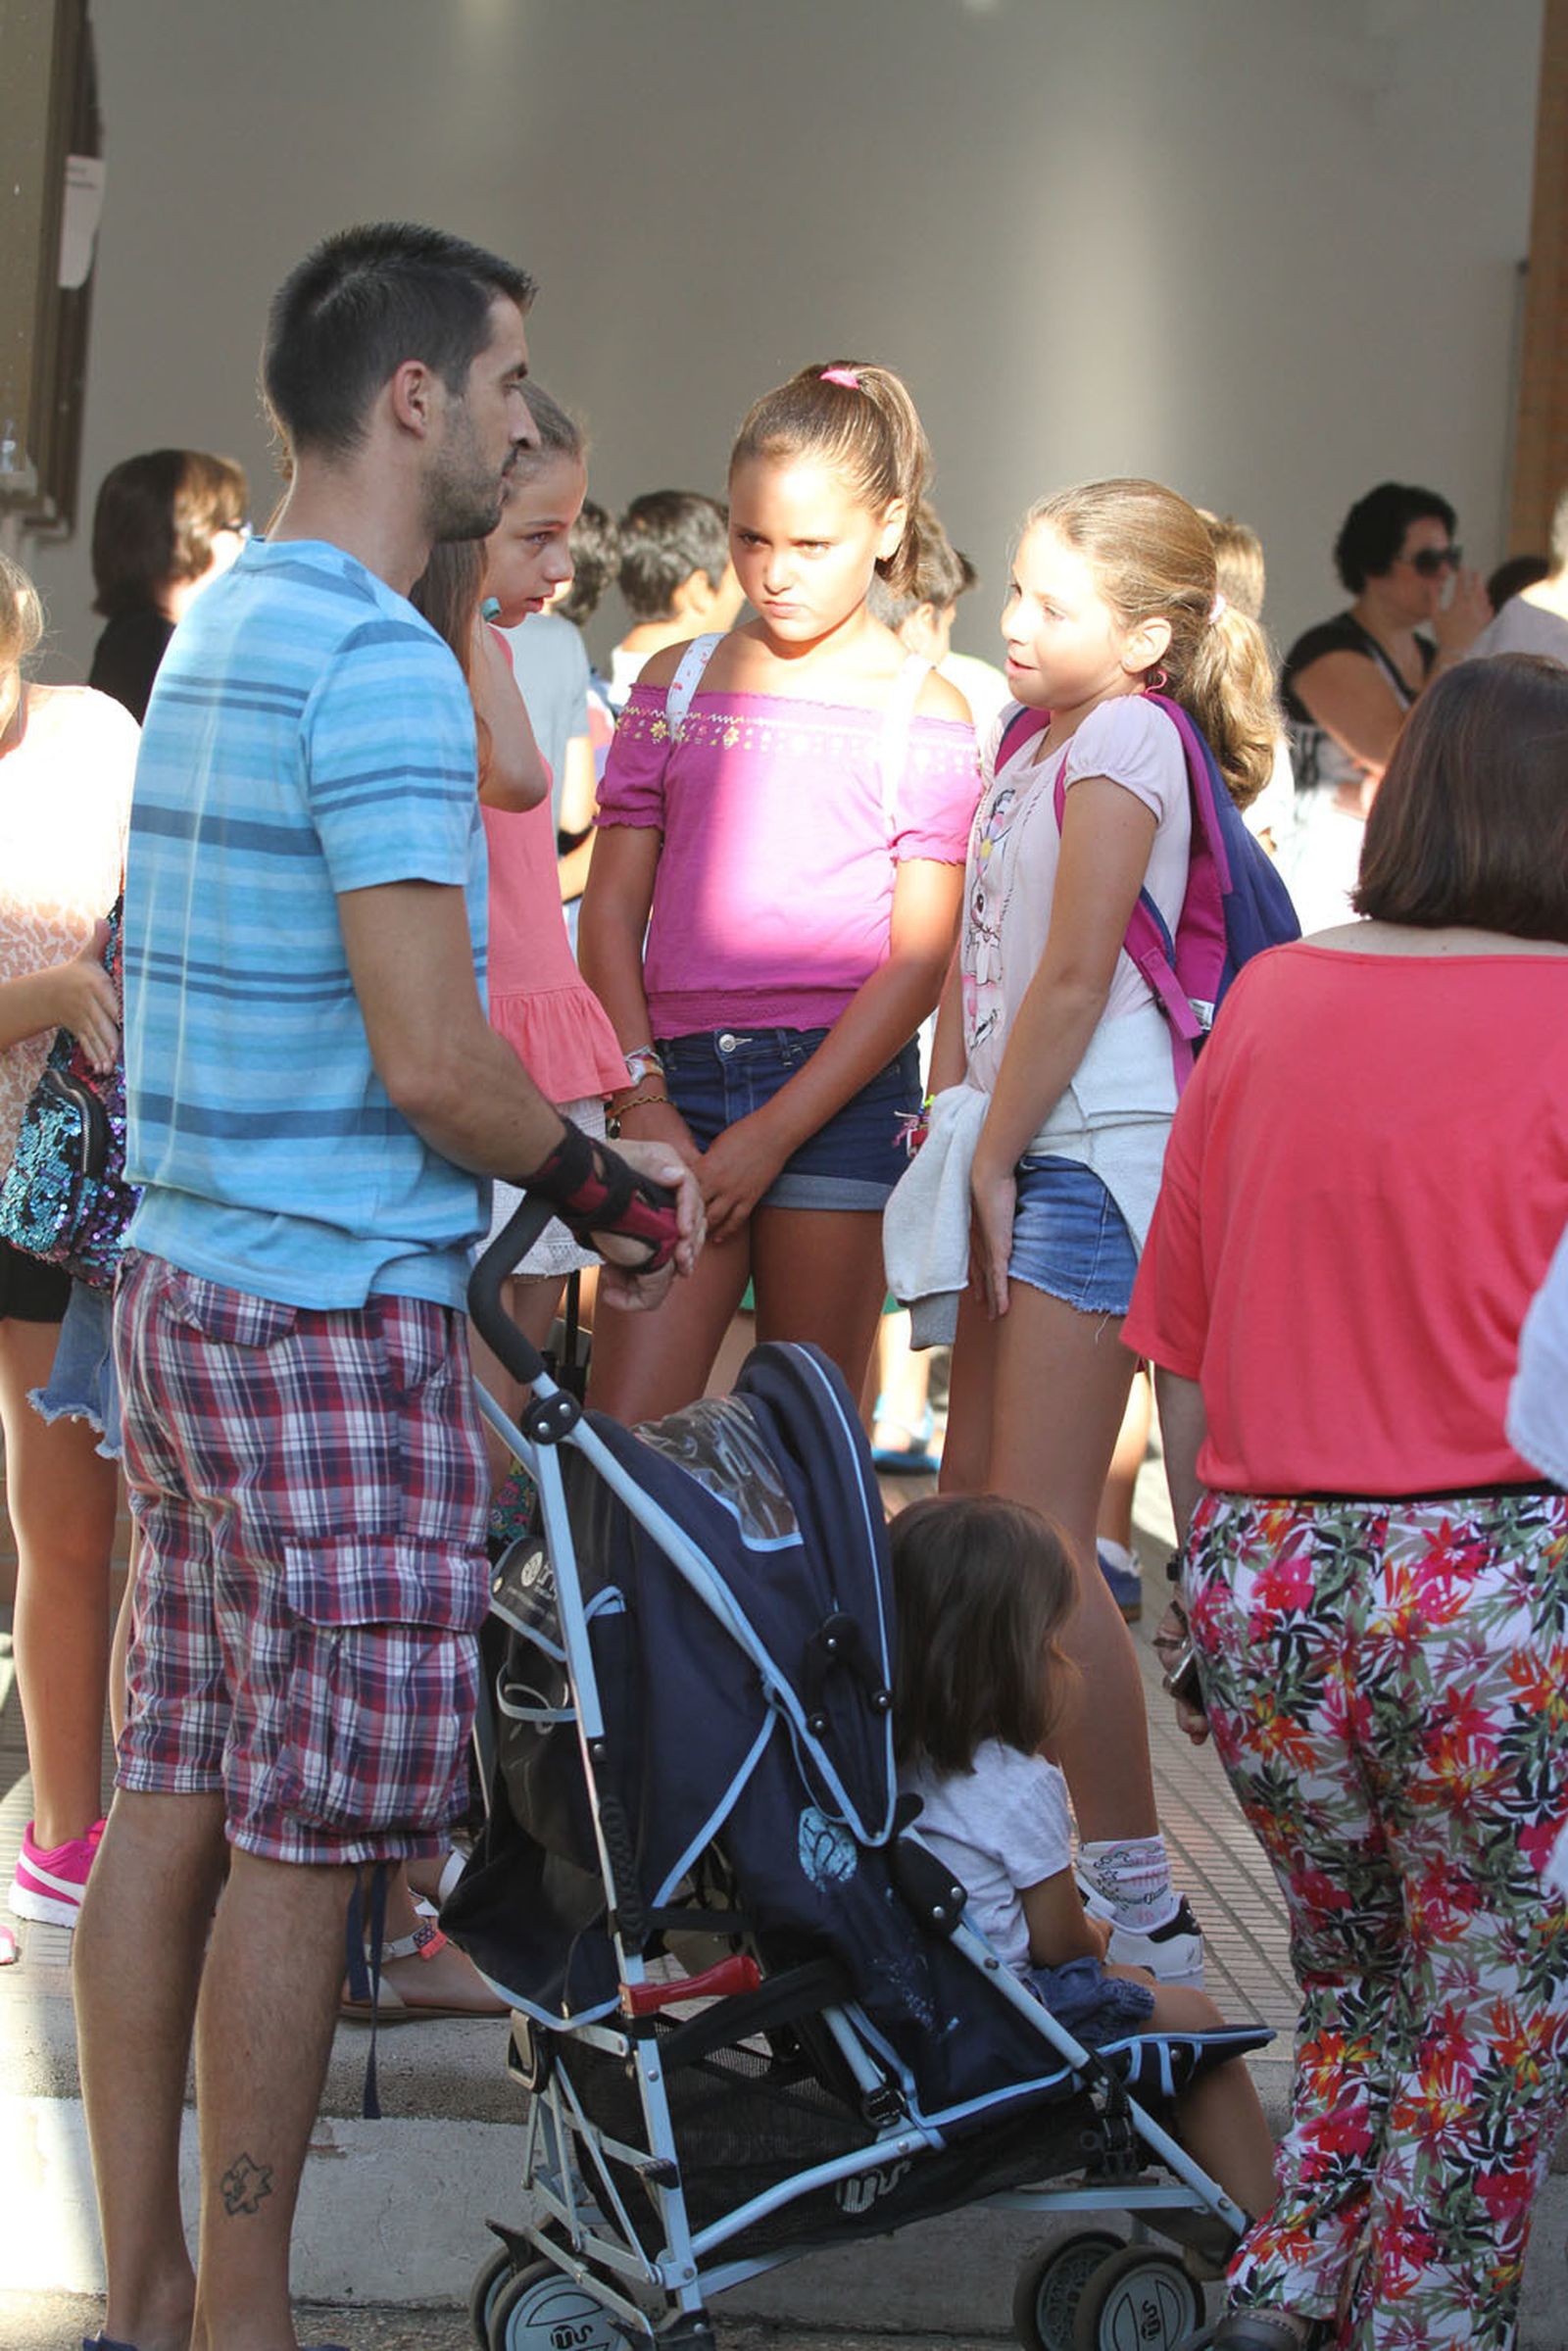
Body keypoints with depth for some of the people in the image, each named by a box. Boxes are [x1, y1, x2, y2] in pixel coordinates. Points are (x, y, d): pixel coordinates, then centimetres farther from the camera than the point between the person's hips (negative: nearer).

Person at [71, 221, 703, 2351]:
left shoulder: (218, 630, 14)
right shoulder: (382, 663, -16)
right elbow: (432, 1064, -21)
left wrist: (557, 1182, 20)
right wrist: (611, 1188, -4)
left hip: (183, 1282, 9)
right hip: (337, 1315, -9)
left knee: (178, 1794, 11)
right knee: (313, 1829, -2)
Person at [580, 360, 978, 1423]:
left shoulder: (924, 714, 3)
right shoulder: (678, 684, 12)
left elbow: (919, 962, -3)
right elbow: (612, 909, 10)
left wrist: (774, 1134, -9)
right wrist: (642, 1100, -3)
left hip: (840, 1085, -2)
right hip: (680, 1077, 3)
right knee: (622, 1438, -6)